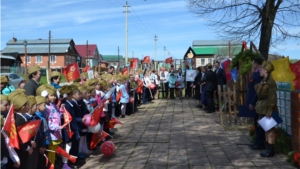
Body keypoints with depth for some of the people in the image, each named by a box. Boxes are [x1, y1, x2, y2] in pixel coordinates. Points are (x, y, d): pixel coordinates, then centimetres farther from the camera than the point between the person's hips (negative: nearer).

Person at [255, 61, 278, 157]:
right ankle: (268, 148, 23)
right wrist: (258, 105, 15)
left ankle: (271, 150, 7)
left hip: (268, 109, -10)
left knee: (270, 130, -1)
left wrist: (269, 111, -21)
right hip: (263, 108, 10)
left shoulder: (270, 82, -17)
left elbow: (272, 98, -19)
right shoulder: (264, 81, 12)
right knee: (266, 130, 14)